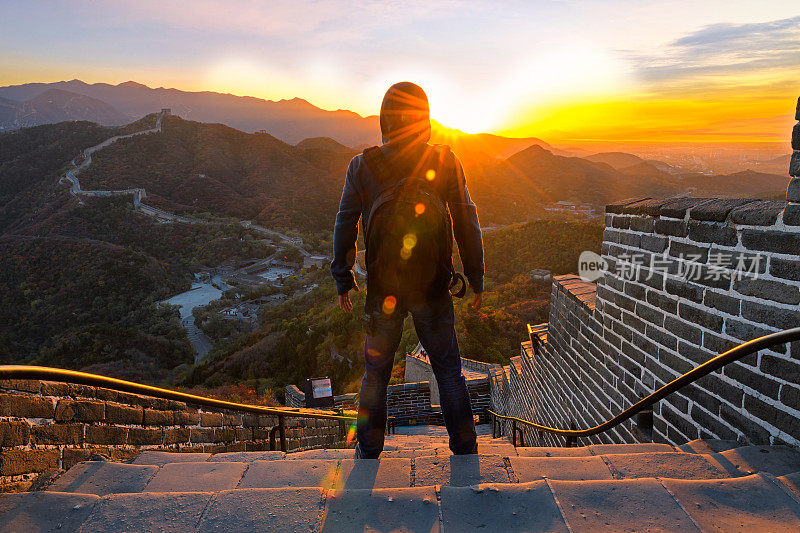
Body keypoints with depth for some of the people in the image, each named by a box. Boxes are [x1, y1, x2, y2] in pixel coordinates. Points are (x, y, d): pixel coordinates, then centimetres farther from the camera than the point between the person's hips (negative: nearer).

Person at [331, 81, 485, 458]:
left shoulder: (362, 166, -7)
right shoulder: (446, 163, -6)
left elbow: (345, 226, -2)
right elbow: (467, 225, -3)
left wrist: (342, 279, 10)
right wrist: (476, 279, 7)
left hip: (383, 290, 0)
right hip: (434, 288, 0)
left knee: (376, 373, 17)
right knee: (448, 371, 15)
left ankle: (368, 453, 32)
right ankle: (465, 451, 26)